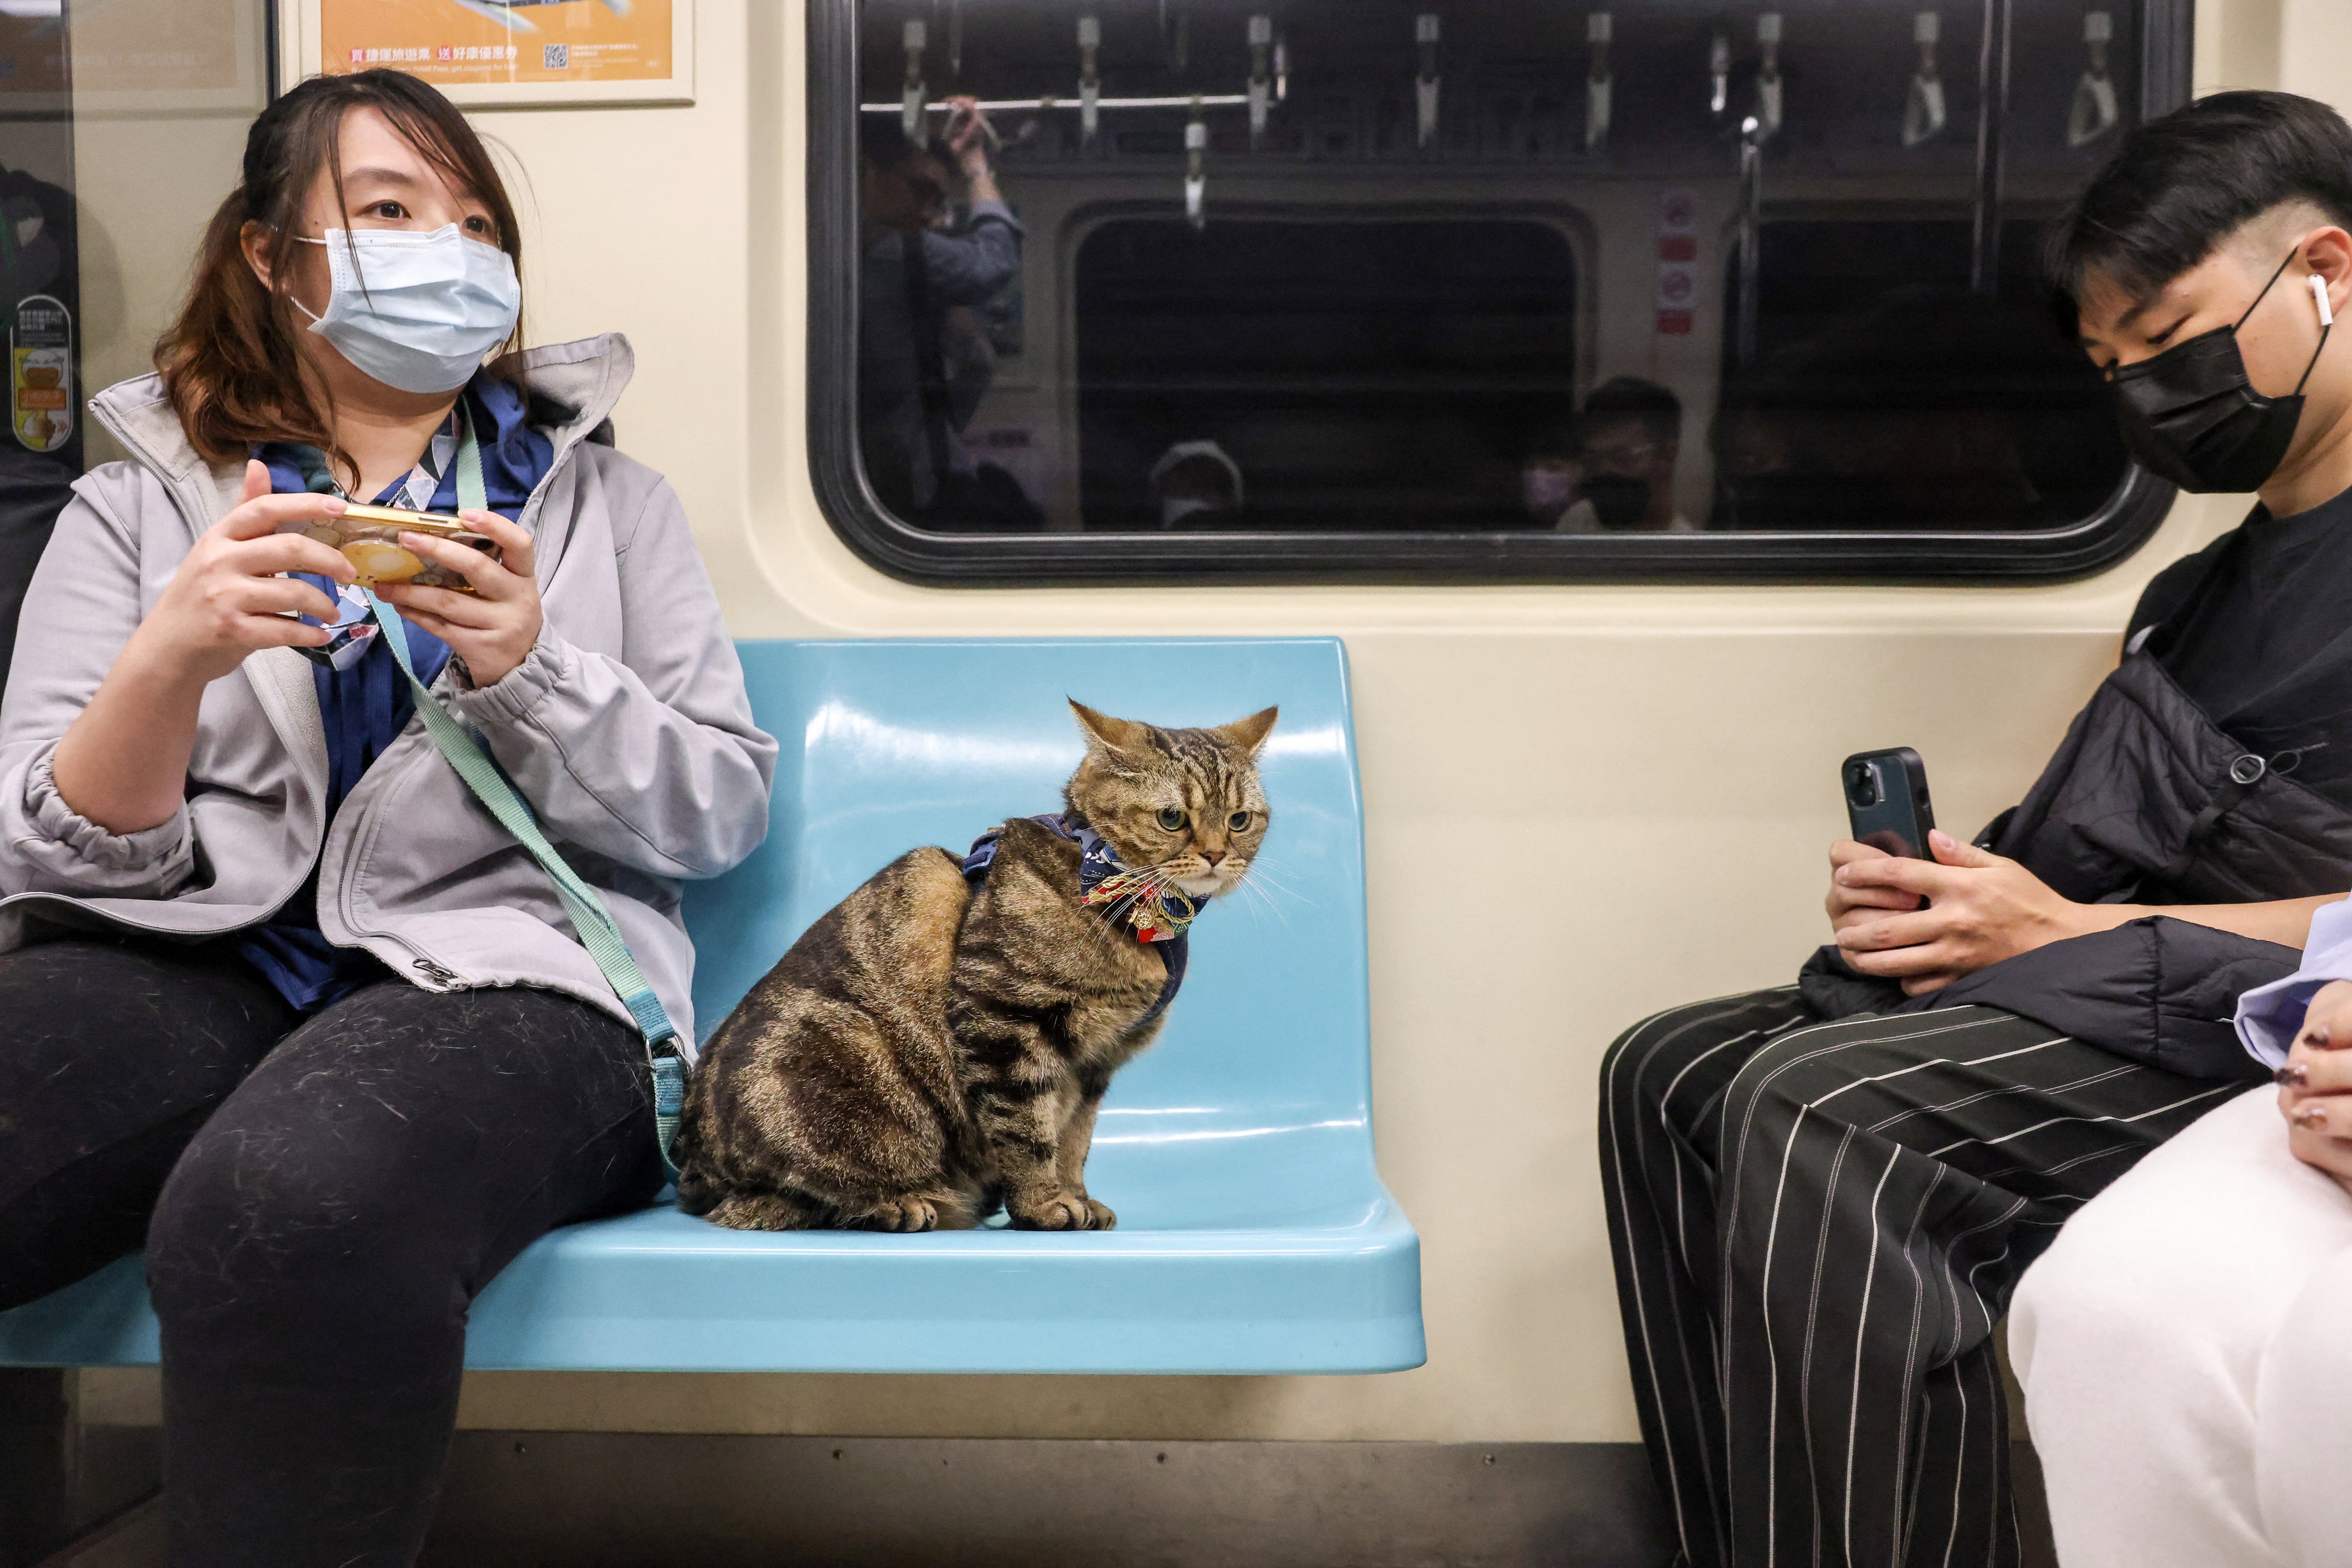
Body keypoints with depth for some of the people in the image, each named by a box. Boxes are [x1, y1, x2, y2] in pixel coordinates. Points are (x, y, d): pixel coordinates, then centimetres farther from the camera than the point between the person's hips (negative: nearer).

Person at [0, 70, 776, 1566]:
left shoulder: (605, 496, 17)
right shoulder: (135, 504, 18)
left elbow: (725, 811, 8)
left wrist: (526, 673, -9)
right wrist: (172, 660, -12)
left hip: (493, 968, -1)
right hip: (181, 965, 2)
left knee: (293, 1208, -36)